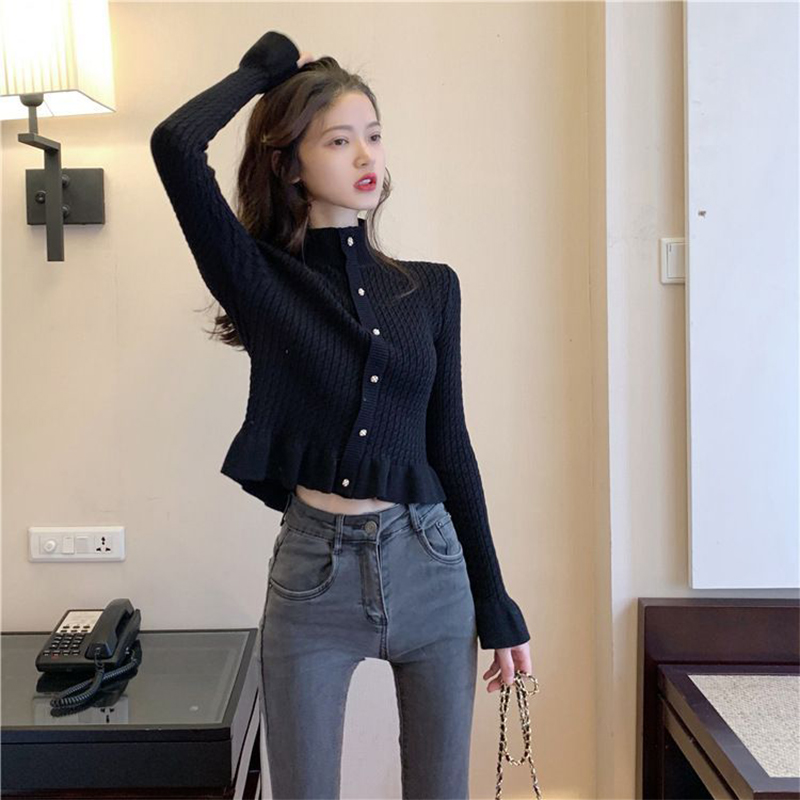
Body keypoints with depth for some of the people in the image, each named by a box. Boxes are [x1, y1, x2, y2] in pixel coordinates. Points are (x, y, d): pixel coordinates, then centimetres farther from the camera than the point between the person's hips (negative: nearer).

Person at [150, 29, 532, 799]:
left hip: (429, 567, 3)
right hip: (314, 572, -2)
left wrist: (496, 604, 5)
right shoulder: (260, 281, -4)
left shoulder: (432, 288, 5)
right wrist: (264, 67, -1)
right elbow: (175, 145, -19)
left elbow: (450, 445, 6)